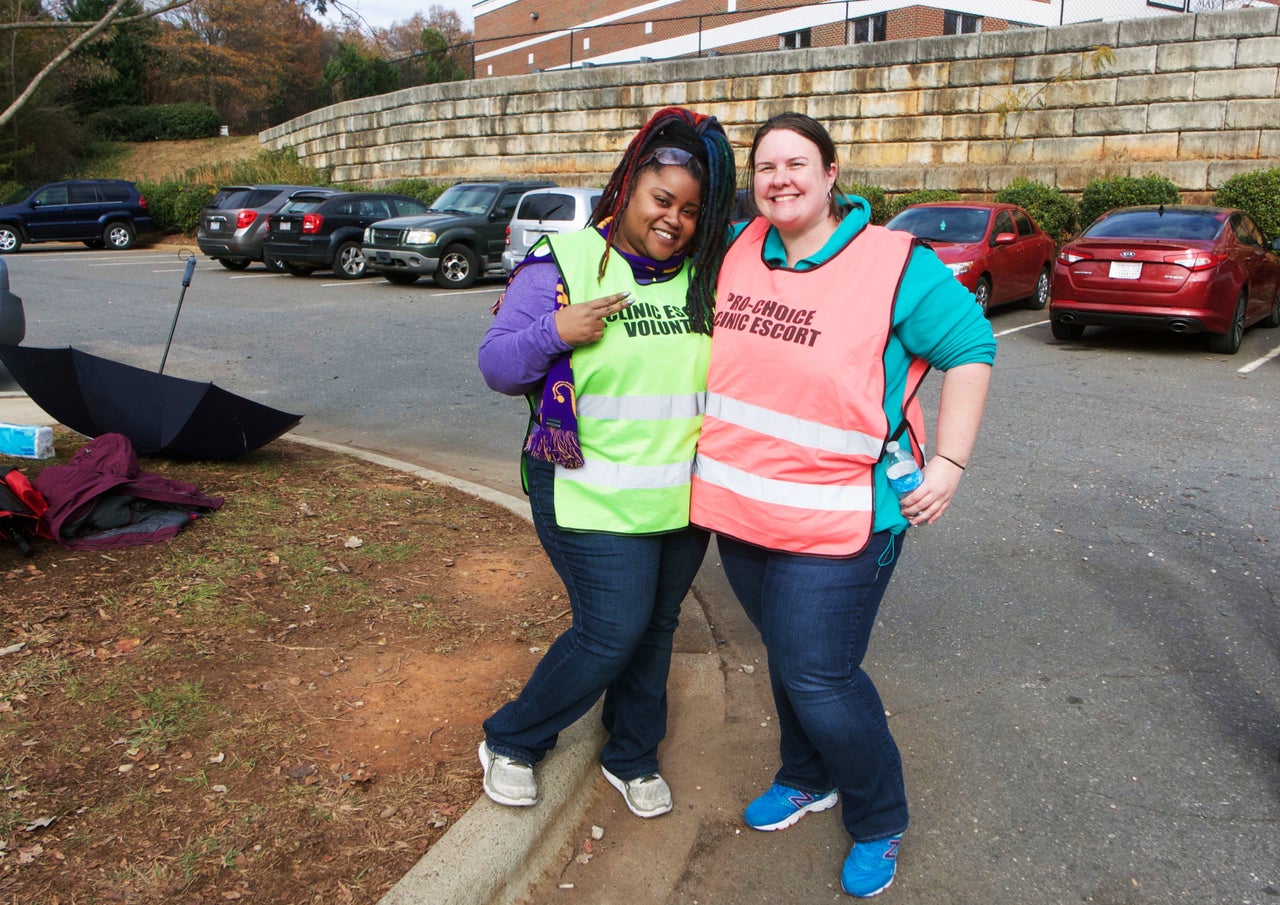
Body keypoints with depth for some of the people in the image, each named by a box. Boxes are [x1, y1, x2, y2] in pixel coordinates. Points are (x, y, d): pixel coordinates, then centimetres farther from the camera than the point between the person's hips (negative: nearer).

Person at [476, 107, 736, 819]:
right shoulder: (564, 265, -8)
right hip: (595, 496, -5)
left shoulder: (706, 277, 5)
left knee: (657, 627, 15)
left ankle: (632, 758, 38)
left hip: (686, 498, 5)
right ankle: (511, 743, 20)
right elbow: (496, 366, -7)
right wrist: (555, 332, -24)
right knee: (615, 631, -6)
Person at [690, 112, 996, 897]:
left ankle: (878, 823, 25)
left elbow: (971, 349, -4)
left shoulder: (897, 265, -11)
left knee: (821, 681, -2)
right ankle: (808, 780, 46)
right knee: (788, 658, 21)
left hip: (834, 521, -5)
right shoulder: (740, 250, 5)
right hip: (738, 508, 6)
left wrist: (950, 463, -10)